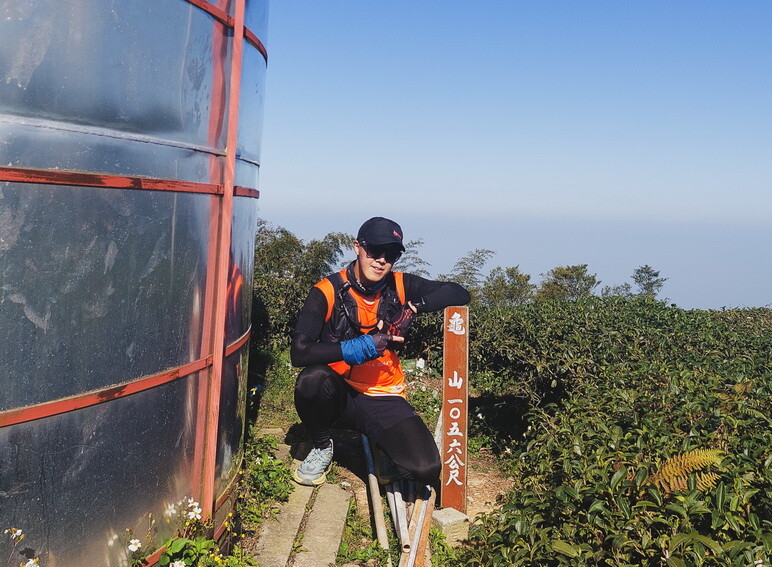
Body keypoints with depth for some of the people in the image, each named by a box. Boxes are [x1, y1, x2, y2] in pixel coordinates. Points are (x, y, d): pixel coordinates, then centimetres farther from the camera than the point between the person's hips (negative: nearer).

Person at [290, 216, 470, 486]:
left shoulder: (401, 286, -2)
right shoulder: (328, 292, -12)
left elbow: (459, 294, -3)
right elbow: (299, 352, -22)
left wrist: (414, 306, -17)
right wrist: (357, 348, -27)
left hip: (383, 400, 1)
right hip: (338, 395, -1)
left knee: (426, 468, -22)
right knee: (313, 378, -37)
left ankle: (379, 443, 15)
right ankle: (321, 447, -4)